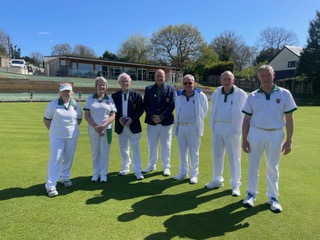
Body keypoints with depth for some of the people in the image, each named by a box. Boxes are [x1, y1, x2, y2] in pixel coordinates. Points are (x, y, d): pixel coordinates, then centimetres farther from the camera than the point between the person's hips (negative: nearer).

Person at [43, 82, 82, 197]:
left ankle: (65, 178, 33)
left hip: (72, 136, 3)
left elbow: (79, 119, 14)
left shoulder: (76, 105, 0)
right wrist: (53, 130, 0)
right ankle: (50, 185, 2)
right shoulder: (53, 104, -7)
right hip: (57, 137, -3)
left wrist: (73, 128, 7)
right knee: (55, 159, -3)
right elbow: (46, 120, 1)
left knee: (68, 158, 13)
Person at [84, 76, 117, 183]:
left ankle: (103, 173, 15)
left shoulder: (110, 99, 4)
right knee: (95, 152, 8)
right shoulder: (90, 99, 3)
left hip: (106, 129, 0)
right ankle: (96, 173, 19)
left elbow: (113, 116, -1)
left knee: (105, 152, 4)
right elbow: (86, 116, -1)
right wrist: (96, 127, -12)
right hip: (93, 129, 0)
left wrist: (103, 126, -15)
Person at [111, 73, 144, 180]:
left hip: (134, 126, -2)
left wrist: (132, 118, -17)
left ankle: (137, 171, 8)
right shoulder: (115, 96, 4)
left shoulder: (136, 95, -2)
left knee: (136, 149, 0)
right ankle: (125, 168, 31)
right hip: (120, 127, 3)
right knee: (123, 149, 15)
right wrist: (118, 119, -13)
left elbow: (140, 110, -4)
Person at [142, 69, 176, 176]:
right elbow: (145, 105, 1)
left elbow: (172, 105, -7)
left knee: (166, 146, 7)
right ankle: (151, 165, 27)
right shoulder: (148, 89, 5)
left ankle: (166, 167, 20)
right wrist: (152, 117, -12)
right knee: (152, 145, 11)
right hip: (152, 121, 2)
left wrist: (161, 117, -14)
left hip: (166, 122, -1)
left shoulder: (171, 89, 1)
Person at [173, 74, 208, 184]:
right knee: (182, 152, 13)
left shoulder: (201, 96, -6)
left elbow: (204, 111, 2)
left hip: (193, 127, -4)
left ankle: (194, 174, 16)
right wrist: (177, 123, 12)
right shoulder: (179, 96, 6)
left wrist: (197, 121, 4)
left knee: (193, 152, 4)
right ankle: (183, 172, 27)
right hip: (181, 127, 4)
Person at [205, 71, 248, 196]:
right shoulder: (215, 94, 8)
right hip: (218, 127, 5)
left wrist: (239, 128, -10)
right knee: (217, 154, 13)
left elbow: (245, 113, -5)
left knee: (234, 157, 3)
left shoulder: (241, 94, -5)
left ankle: (235, 185, 16)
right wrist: (212, 126, 5)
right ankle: (217, 180, 29)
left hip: (232, 128, -4)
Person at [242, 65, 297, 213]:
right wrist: (244, 139, -1)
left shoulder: (284, 94, -2)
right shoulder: (252, 96, 0)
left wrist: (289, 140, -4)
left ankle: (273, 197, 26)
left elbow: (289, 119, -1)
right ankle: (251, 194, 26)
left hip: (275, 135, -1)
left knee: (273, 168, 11)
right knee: (253, 166, 10)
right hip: (255, 133, 1)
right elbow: (246, 120, 3)